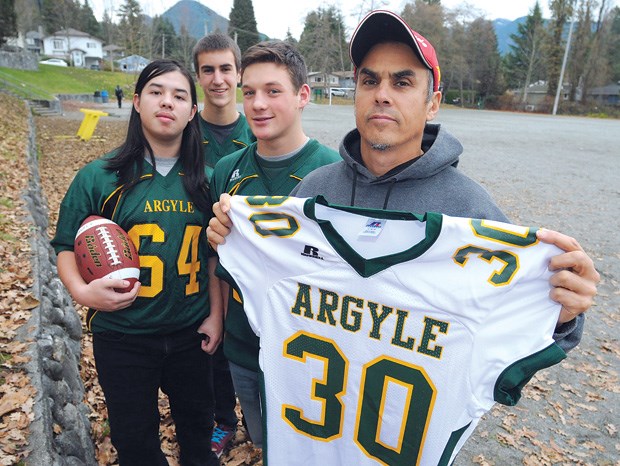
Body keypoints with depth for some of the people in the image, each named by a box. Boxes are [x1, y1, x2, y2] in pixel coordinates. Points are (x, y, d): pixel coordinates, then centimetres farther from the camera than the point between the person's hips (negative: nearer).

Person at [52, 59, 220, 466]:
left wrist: (216, 314, 2)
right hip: (123, 336, -1)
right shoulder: (100, 177, -8)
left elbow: (214, 252, 4)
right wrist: (82, 290, -21)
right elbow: (67, 246, -2)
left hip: (191, 333, 2)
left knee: (197, 425, 24)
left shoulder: (202, 179, -2)